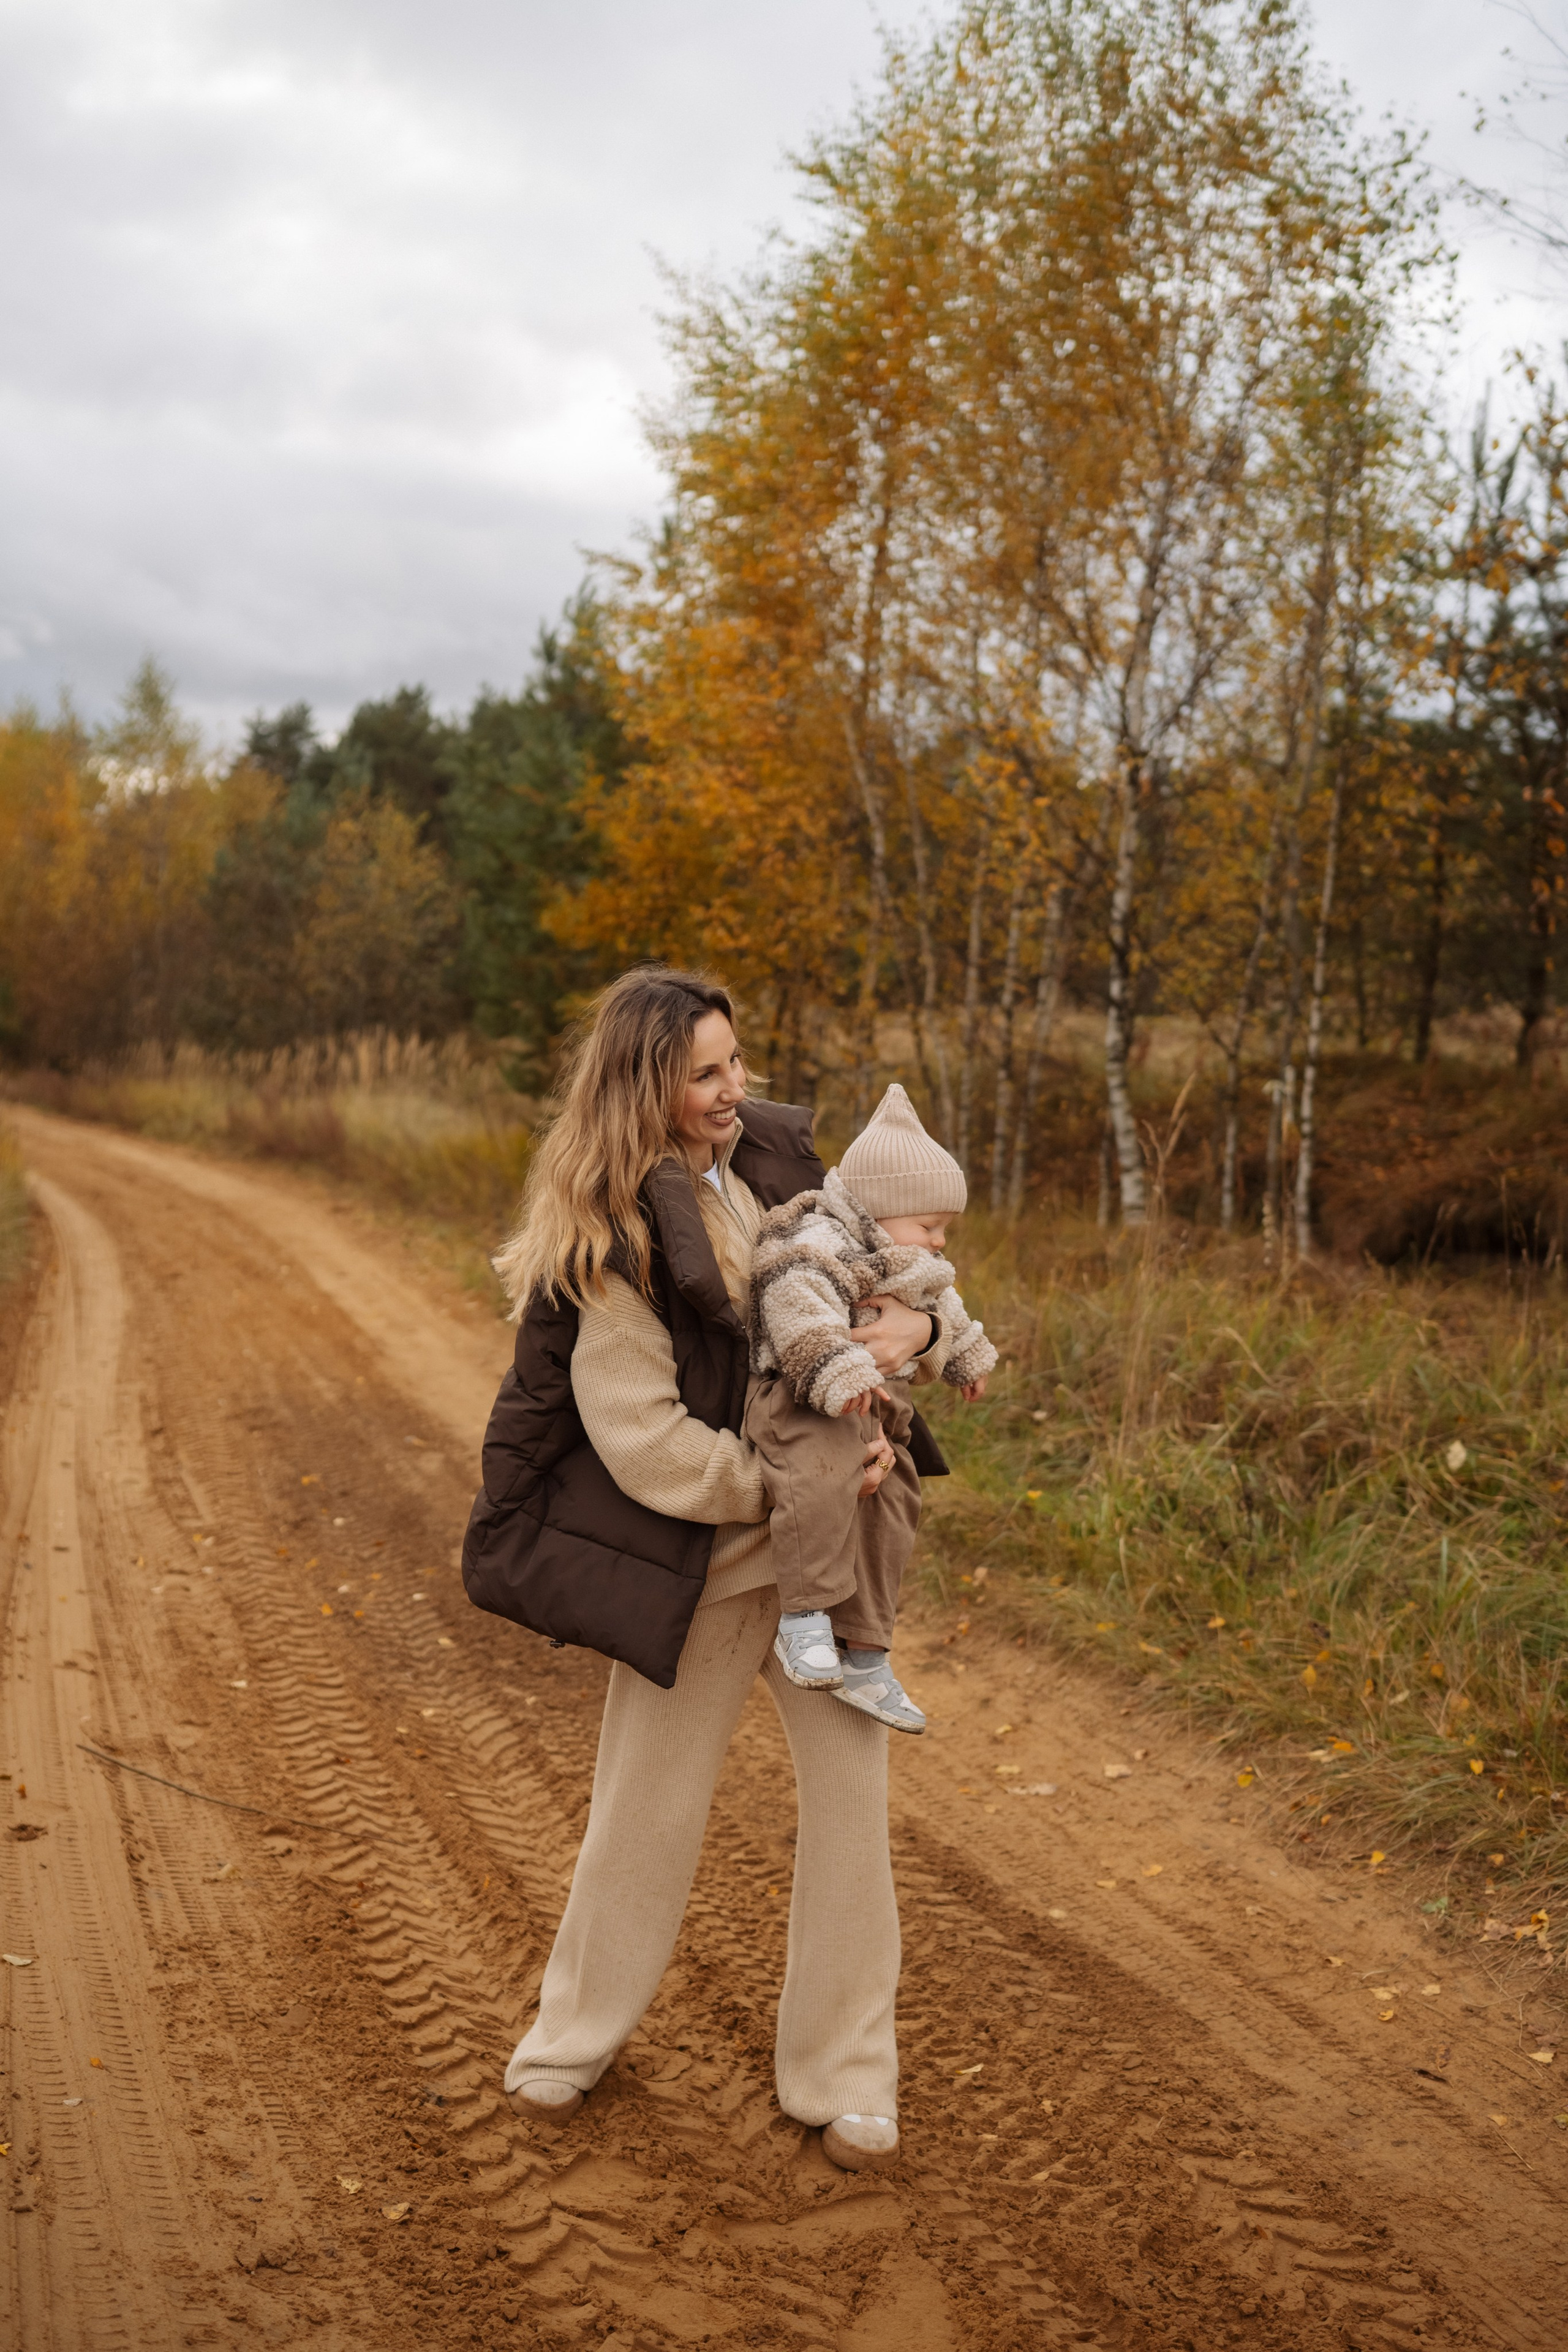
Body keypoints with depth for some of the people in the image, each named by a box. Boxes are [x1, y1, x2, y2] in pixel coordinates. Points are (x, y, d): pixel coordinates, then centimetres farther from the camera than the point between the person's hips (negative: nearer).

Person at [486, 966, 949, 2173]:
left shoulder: (775, 1157, 0)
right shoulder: (609, 1239, -16)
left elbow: (890, 1270, 9)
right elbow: (647, 1443, -19)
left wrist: (916, 1324, -14)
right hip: (694, 1554, -4)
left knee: (852, 1794, 7)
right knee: (645, 1804, 11)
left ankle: (846, 2079, 24)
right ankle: (575, 2038, 36)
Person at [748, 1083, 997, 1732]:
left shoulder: (909, 1264, 19)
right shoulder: (820, 1245, -16)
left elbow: (940, 1307, 39)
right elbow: (799, 1303, -34)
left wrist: (966, 1356, 50)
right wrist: (840, 1372, -44)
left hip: (874, 1415, 10)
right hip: (803, 1404, -10)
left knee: (889, 1512, 11)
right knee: (822, 1476, -37)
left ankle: (863, 1656, 23)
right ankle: (802, 1614, -26)